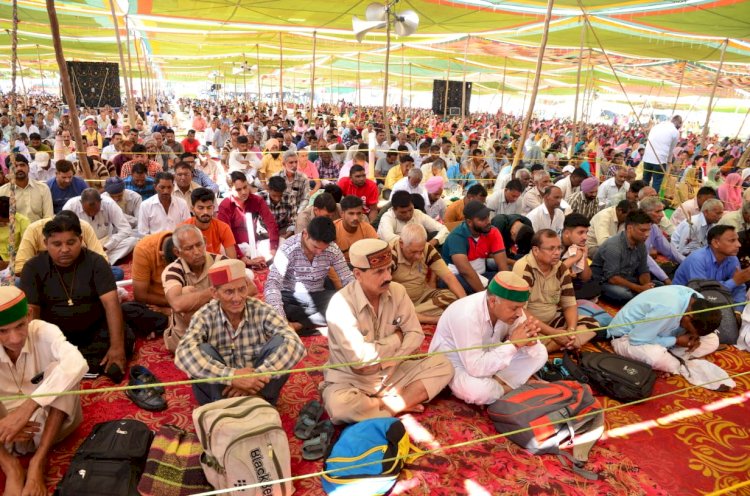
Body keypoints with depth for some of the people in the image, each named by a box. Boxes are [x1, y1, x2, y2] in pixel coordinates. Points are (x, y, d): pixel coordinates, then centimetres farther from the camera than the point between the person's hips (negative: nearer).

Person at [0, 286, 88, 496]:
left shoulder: (43, 332, -18)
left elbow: (77, 363, -38)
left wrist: (27, 408, -44)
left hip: (51, 422, -1)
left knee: (59, 367, -27)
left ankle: (38, 462, -25)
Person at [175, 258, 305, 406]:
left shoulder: (262, 311, -12)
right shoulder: (205, 316, -13)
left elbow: (295, 345, -25)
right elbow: (184, 354, -31)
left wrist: (256, 377, -35)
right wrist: (232, 376, -41)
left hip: (256, 389, 1)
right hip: (219, 389, -1)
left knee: (280, 343, -22)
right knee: (203, 351, -27)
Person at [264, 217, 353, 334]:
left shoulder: (333, 250, -12)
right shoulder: (288, 249, -22)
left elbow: (348, 279, -7)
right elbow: (272, 284, -30)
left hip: (317, 296, 3)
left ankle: (300, 324, -23)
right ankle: (317, 321, -23)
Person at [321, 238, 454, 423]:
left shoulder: (397, 291, -7)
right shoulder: (341, 304, -24)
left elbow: (416, 334, -6)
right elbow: (359, 357, -30)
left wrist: (383, 362, -20)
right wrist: (397, 338, -15)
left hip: (392, 373, 5)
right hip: (352, 379, -4)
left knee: (442, 365, -10)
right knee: (339, 406, -36)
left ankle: (385, 405, -17)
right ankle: (399, 406, -12)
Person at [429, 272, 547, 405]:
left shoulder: (509, 306, -15)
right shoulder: (467, 315, -36)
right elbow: (476, 368, -38)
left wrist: (529, 340, -29)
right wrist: (513, 344, -35)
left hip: (487, 358, 6)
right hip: (454, 364, -6)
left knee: (540, 353, -6)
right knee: (478, 390, -37)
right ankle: (509, 388, -5)